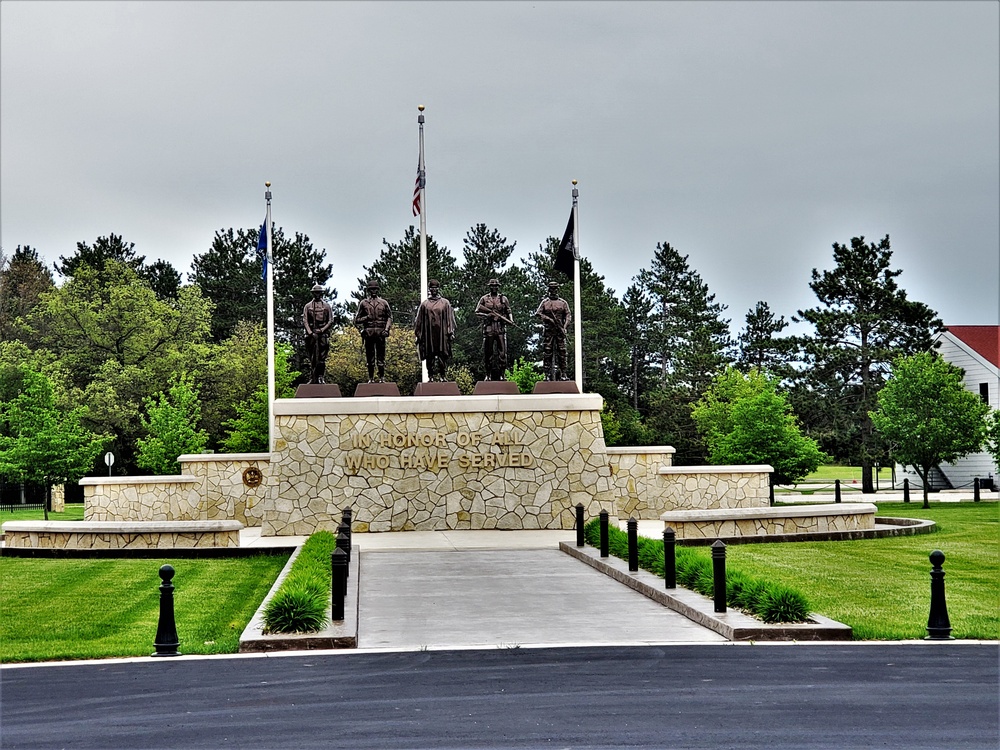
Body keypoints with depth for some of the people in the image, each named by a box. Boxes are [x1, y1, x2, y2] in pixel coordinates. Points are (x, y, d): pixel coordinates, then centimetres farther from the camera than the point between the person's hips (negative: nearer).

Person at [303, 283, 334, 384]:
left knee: (322, 356, -5)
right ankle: (312, 377, 2)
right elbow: (305, 321, 4)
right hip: (311, 333, 0)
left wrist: (322, 330, -8)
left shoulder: (327, 306, 11)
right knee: (312, 357, -1)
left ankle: (321, 377, -3)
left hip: (323, 333, 0)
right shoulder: (308, 306, 11)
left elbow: (331, 321, 6)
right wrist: (310, 332, -9)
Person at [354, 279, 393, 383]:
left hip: (381, 334, 0)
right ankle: (371, 378, 9)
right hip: (369, 334, 0)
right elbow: (357, 319, 9)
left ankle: (382, 377, 4)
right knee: (370, 357, 3)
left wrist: (386, 329, -2)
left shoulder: (383, 303, 9)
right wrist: (366, 318, -10)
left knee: (381, 356, 0)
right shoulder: (363, 303, 8)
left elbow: (389, 317, 11)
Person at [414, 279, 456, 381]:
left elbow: (450, 318, 8)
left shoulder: (445, 303, 10)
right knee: (429, 356, 0)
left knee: (443, 355, -3)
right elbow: (419, 320, 13)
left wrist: (451, 332, 0)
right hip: (428, 334, 1)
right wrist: (417, 333, 7)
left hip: (442, 334, -1)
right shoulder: (424, 304, 11)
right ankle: (431, 376, 4)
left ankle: (442, 376, 1)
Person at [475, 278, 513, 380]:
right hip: (488, 327, 0)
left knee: (502, 351, -6)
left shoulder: (504, 298, 12)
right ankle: (488, 374, 7)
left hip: (501, 327, 0)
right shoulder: (484, 298, 10)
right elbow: (477, 312, 8)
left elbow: (509, 311, 15)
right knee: (487, 351, 0)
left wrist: (511, 320, -3)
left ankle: (502, 373, -3)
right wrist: (486, 315, -9)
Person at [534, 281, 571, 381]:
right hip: (548, 330, 0)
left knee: (562, 351, -4)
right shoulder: (544, 302, 10)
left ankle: (563, 373, 0)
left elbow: (568, 315, 5)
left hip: (560, 330, 0)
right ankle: (547, 374, -3)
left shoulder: (563, 302, 11)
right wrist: (548, 318, -17)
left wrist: (564, 326, -10)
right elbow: (538, 313, -1)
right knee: (546, 352, -5)